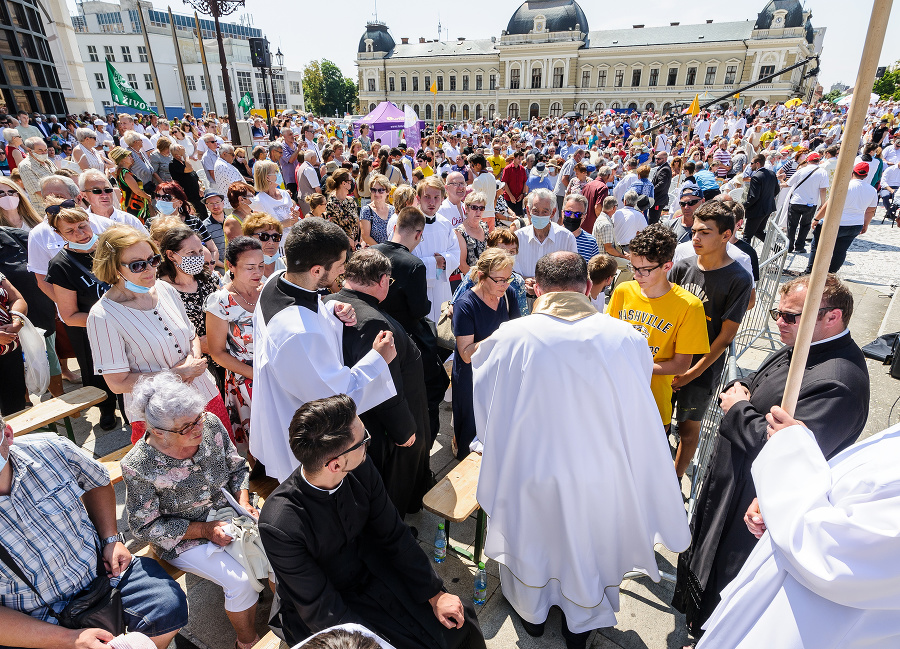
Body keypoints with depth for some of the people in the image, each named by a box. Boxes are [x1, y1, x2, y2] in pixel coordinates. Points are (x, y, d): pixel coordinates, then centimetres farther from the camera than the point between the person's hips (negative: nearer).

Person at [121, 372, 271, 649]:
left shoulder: (211, 424, -14)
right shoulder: (138, 467, -24)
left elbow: (237, 468, 2)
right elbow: (145, 527, -13)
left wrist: (244, 502, -14)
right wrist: (205, 530, -20)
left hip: (227, 512, 4)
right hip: (183, 538, -4)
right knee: (241, 581, -22)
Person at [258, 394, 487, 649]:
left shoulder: (361, 469, -17)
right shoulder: (279, 525, -31)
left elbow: (394, 535, -4)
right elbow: (321, 608, -22)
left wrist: (435, 595, -3)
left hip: (372, 574, 5)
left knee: (459, 624, -2)